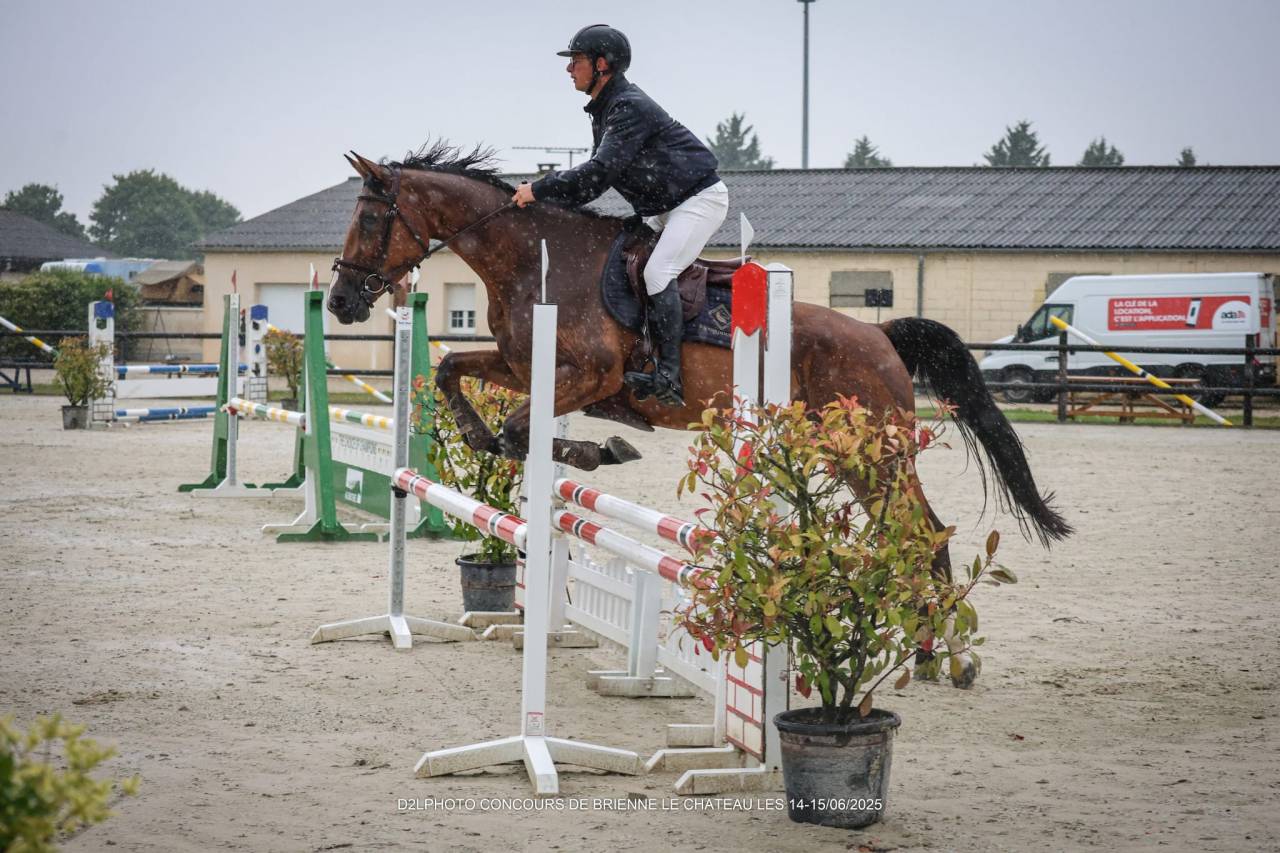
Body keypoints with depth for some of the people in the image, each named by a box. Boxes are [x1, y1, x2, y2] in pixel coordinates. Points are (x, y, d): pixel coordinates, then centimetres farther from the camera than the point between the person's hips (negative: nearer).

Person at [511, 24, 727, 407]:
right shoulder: (604, 111, 11)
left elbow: (601, 172, -30)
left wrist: (540, 190, -26)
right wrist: (552, 201, 0)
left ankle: (669, 378, -27)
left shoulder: (630, 108, -22)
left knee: (657, 272, -22)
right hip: (665, 209, 11)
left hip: (700, 197, -11)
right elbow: (599, 172, 14)